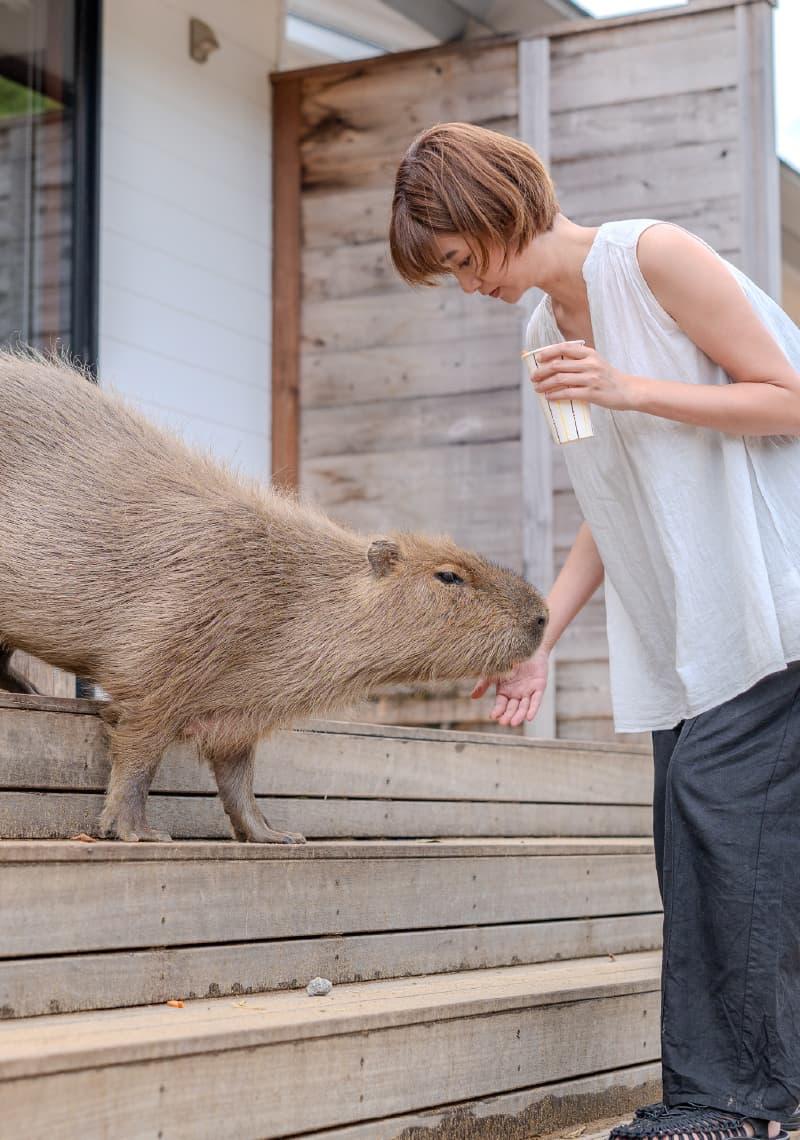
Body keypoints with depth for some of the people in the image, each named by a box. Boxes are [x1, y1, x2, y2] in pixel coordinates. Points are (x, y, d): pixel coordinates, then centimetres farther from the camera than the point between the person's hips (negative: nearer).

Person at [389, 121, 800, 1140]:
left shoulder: (651, 255, -9)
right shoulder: (546, 331, 14)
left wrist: (628, 389, -19)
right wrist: (538, 639, 6)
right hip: (676, 634, 8)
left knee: (716, 808, -14)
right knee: (698, 839, 2)